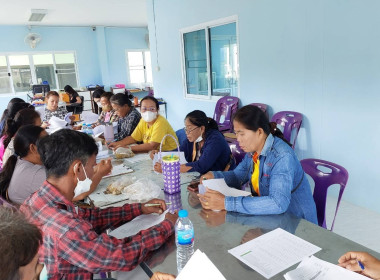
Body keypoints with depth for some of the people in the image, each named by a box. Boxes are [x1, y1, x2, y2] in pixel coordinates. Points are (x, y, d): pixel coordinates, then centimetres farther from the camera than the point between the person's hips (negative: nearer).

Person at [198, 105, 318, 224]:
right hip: (269, 215, 6)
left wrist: (227, 203, -36)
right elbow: (237, 176, 14)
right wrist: (214, 175, -6)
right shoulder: (253, 150, 0)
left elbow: (278, 204, -35)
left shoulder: (282, 156, -25)